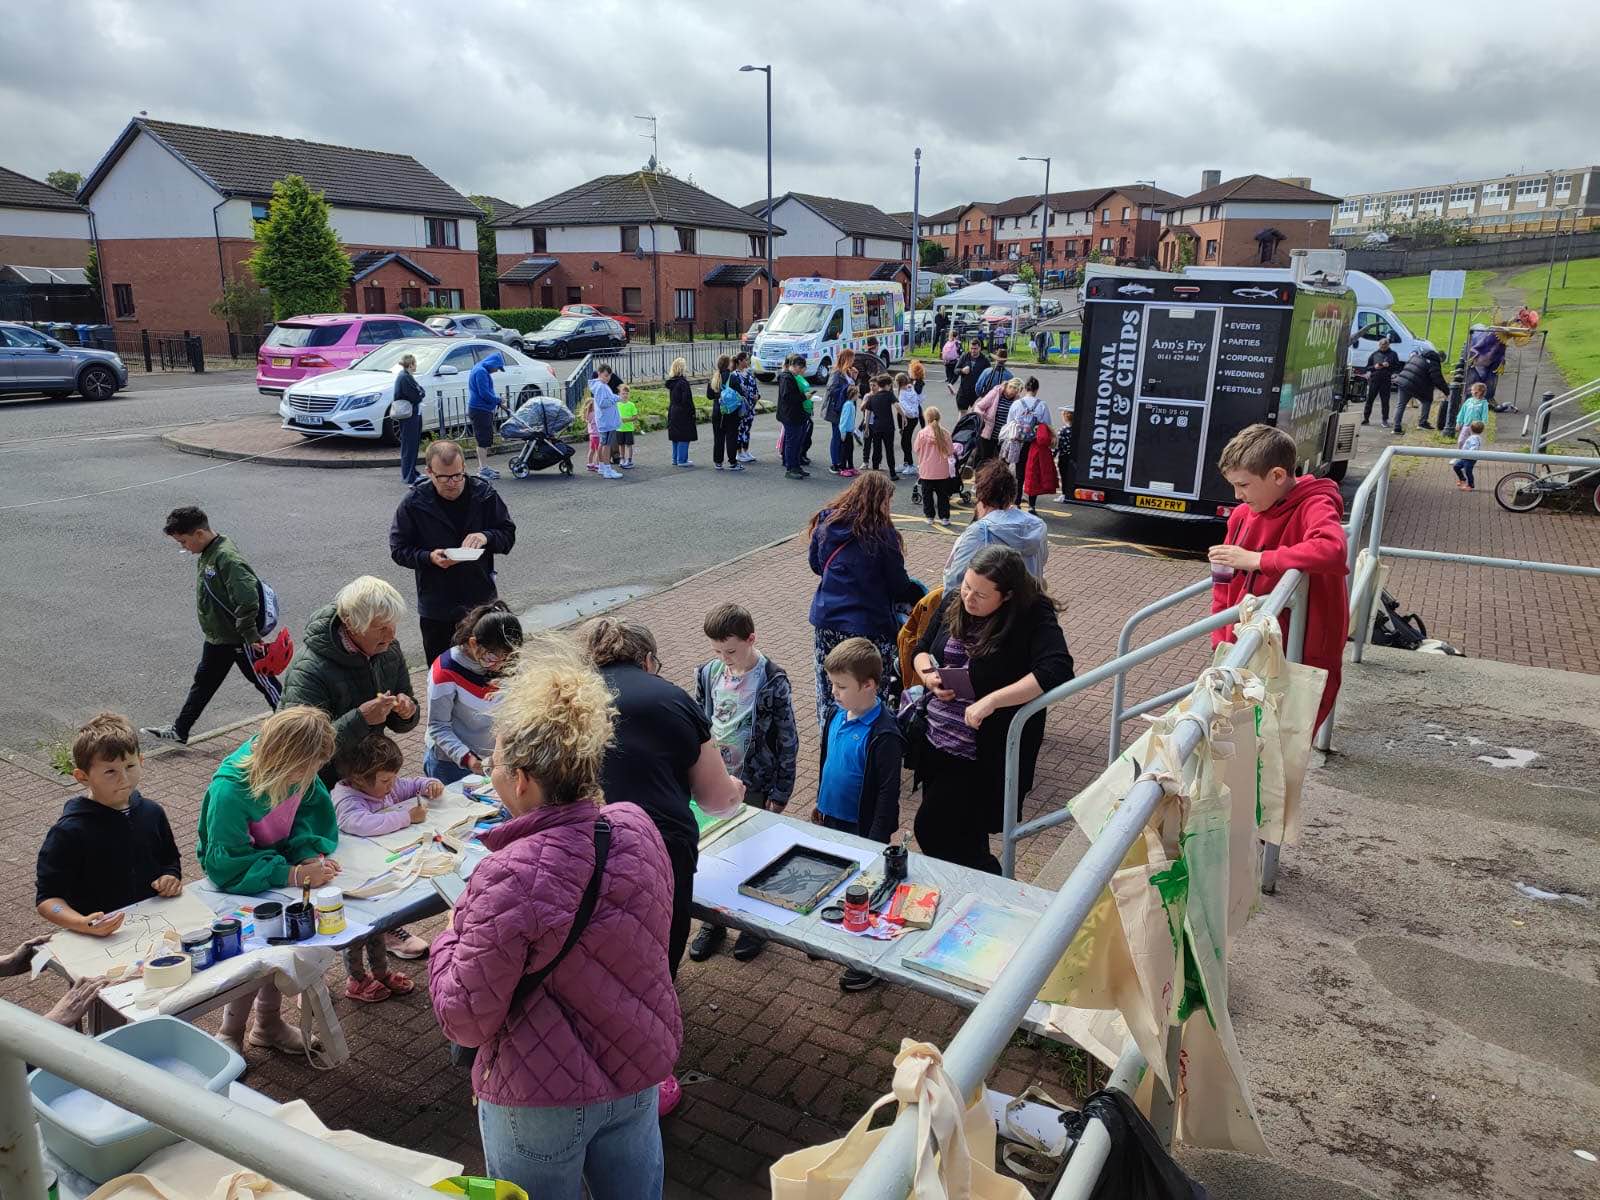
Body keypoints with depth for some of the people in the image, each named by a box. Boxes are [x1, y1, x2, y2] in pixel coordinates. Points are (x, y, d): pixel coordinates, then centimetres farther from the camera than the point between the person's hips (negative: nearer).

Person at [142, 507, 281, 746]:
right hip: (217, 637, 9)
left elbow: (248, 599, -32)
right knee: (204, 682, 18)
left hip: (241, 639, -9)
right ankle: (178, 730, 29)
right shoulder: (206, 554, 4)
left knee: (264, 682, 5)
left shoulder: (227, 558, -27)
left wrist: (250, 635, -26)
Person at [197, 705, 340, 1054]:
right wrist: (293, 875, -38)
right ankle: (230, 1034, 13)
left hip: (277, 859, 5)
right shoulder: (229, 790, -35)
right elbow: (228, 865, -33)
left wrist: (311, 854, -21)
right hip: (235, 879, -5)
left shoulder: (298, 770, -18)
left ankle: (267, 1024, 26)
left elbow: (311, 811, -3)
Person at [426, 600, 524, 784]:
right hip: (451, 764, -5)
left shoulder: (503, 665, -6)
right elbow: (438, 727, -18)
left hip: (492, 760, 5)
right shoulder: (446, 671, -22)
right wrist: (466, 758, -30)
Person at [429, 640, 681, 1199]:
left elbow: (465, 1022, -20)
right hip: (641, 1070, 5)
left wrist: (451, 938, -5)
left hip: (545, 1097, -5)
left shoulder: (511, 880, -32)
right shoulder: (637, 825, -12)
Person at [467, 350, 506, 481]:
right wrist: (497, 399, -8)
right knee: (483, 440, -9)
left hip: (484, 410, 10)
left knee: (486, 440, 15)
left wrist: (496, 399, 9)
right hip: (479, 410, -10)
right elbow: (484, 393, -21)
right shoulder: (481, 371, -15)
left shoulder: (482, 371, 18)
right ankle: (483, 469, -7)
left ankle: (483, 466, 22)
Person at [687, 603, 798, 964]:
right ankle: (712, 923, 33)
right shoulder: (709, 673, -4)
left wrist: (779, 795, -10)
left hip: (753, 786, -4)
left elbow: (787, 742, -12)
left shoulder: (772, 683, -17)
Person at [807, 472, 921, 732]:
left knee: (830, 685, 16)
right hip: (869, 623, -5)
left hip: (826, 620, 5)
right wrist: (919, 593, 15)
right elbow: (899, 585, -4)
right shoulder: (882, 533, -12)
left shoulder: (826, 523, 2)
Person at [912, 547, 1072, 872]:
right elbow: (922, 649, 13)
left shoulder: (1034, 617, -18)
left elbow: (1057, 670, -33)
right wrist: (928, 674, -10)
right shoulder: (953, 601, 0)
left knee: (931, 831, -5)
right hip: (935, 744, 7)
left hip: (983, 758, -6)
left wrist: (991, 700, -35)